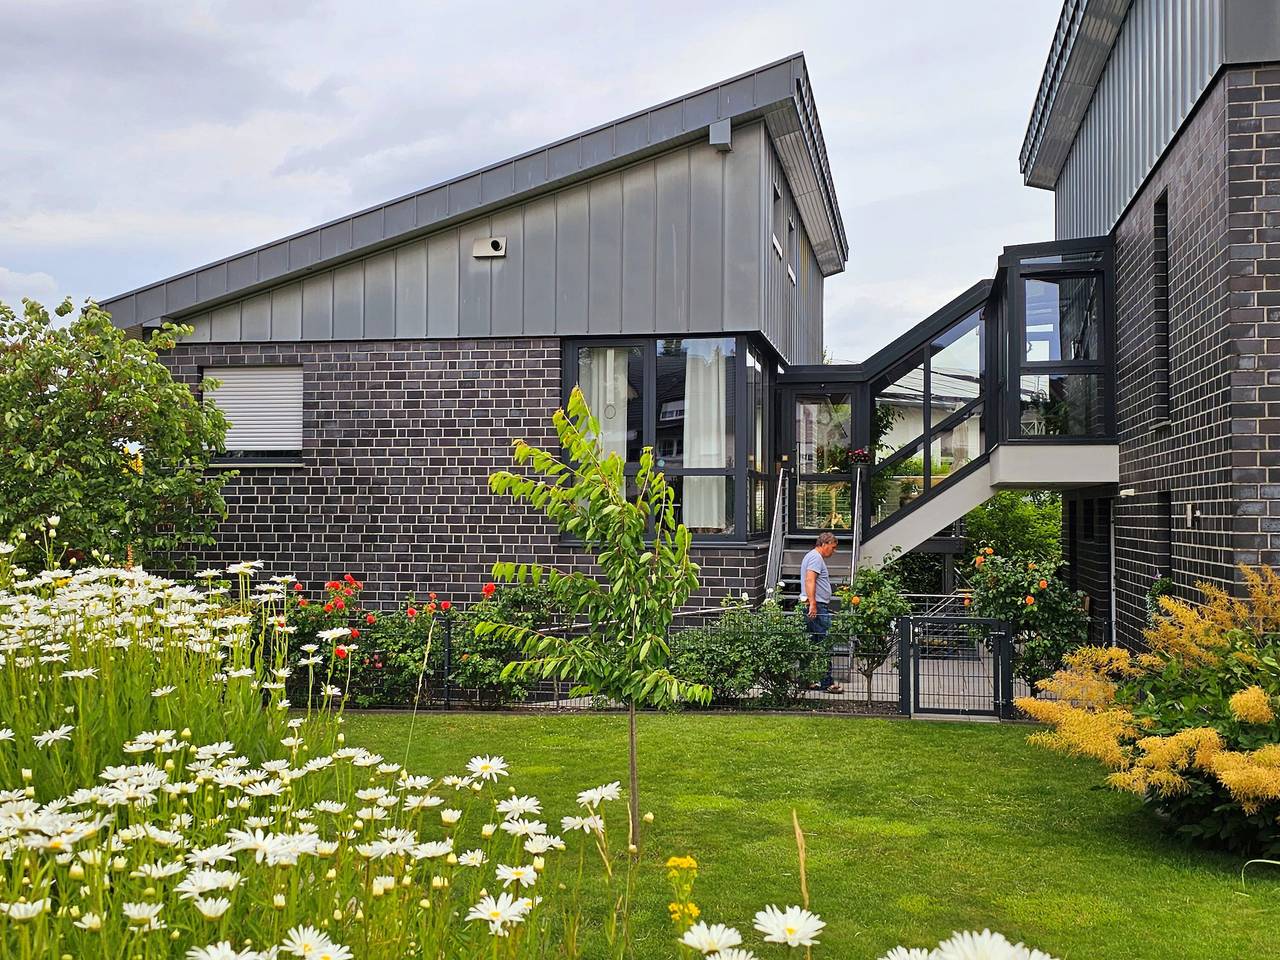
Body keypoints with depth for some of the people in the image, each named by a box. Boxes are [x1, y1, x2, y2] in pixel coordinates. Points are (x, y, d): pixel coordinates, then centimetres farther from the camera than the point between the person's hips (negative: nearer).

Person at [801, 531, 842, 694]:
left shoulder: (812, 556, 24)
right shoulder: (816, 557, -10)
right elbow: (810, 580, -23)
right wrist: (812, 604, -29)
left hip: (815, 607, 11)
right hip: (817, 607, -11)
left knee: (814, 645, 12)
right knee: (824, 646, -9)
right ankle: (827, 683, -7)